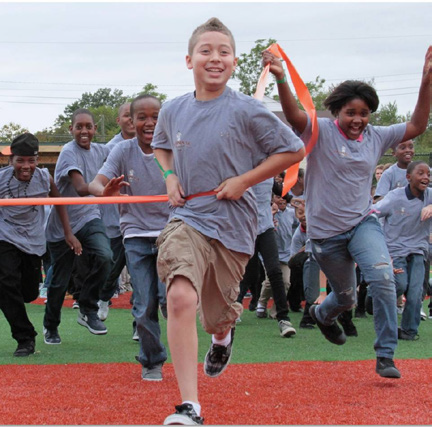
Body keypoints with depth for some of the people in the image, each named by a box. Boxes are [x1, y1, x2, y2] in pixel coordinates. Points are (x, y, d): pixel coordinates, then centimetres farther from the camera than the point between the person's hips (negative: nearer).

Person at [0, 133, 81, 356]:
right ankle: (25, 339, -8)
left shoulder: (44, 178, -10)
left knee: (29, 293, 7)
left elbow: (58, 202, 7)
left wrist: (68, 233, 7)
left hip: (34, 241, 3)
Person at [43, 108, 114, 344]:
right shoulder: (69, 152, -16)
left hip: (89, 218, 4)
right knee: (59, 281, 5)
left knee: (104, 257, -24)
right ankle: (51, 326, 29)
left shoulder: (99, 150, 4)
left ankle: (88, 310, -7)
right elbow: (81, 188, -31)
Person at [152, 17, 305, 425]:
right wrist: (170, 175, 6)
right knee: (180, 297, -25)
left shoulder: (246, 111, -9)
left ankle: (222, 335, 58)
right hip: (187, 217, 1)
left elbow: (294, 150, -2)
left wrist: (244, 180, -8)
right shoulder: (172, 110, 2)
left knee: (217, 314, 14)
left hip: (233, 223, -1)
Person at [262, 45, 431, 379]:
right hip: (326, 232, -2)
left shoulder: (376, 137, 3)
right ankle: (323, 314, 54)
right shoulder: (321, 132, -10)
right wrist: (281, 79, -48)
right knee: (346, 297, 14)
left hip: (363, 223, 2)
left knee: (383, 277, -25)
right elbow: (293, 115, -28)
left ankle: (386, 356, -15)